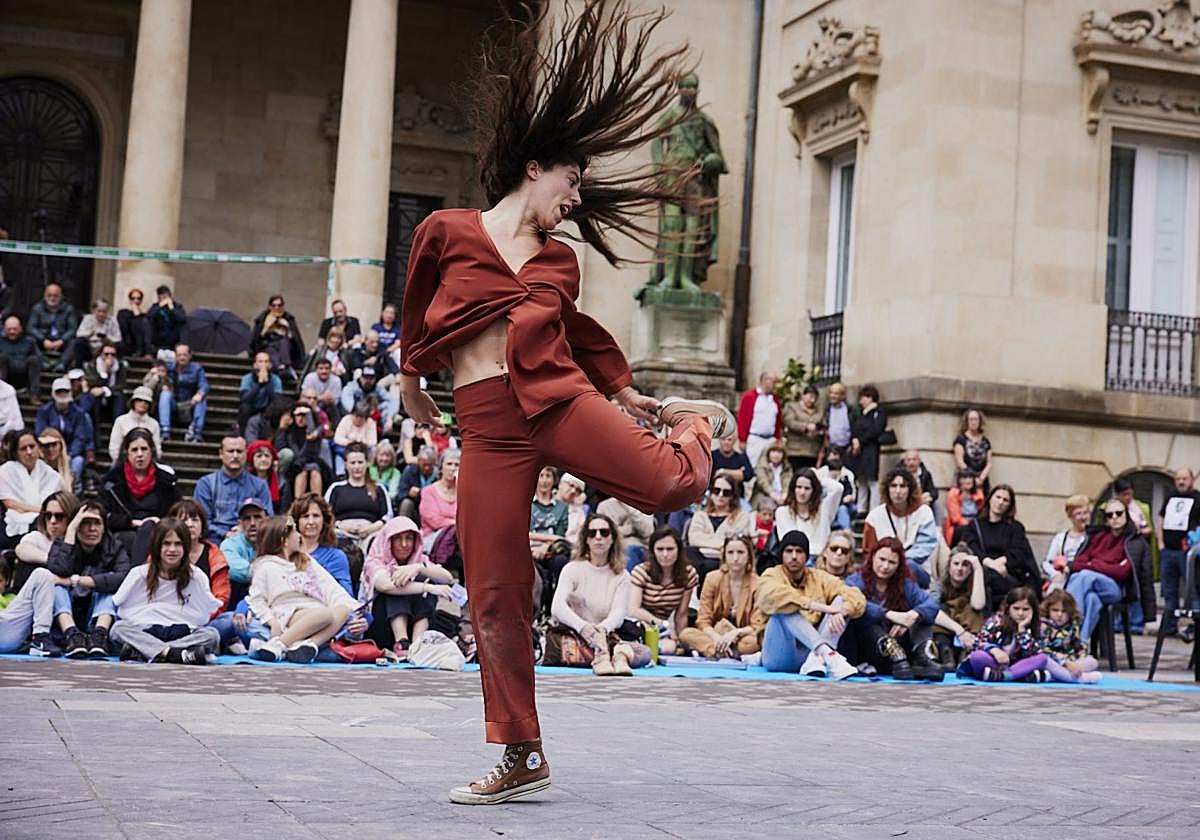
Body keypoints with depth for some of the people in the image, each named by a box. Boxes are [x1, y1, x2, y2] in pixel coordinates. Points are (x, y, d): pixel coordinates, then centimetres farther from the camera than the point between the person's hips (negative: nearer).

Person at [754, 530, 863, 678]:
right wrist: (817, 606, -31)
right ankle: (828, 654, -41)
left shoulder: (819, 578, 13)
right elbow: (770, 595, -24)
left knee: (842, 600, -8)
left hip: (813, 648, 4)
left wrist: (840, 611, -23)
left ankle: (817, 659, -30)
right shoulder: (772, 576, 2)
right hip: (779, 657, -4)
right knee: (784, 606, -26)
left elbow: (856, 597, 0)